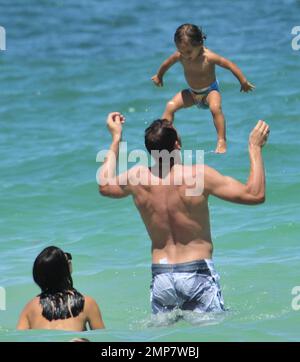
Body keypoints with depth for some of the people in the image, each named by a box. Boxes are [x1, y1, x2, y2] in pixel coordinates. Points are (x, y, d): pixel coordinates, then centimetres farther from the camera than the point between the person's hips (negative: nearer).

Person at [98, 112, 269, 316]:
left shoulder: (137, 178, -1)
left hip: (160, 275, 3)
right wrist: (255, 148, 1)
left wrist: (116, 140, 31)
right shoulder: (198, 175, -13)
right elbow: (255, 195, -8)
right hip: (197, 273, -3)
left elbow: (104, 186, 23)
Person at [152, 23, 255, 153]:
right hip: (192, 93, 5)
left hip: (210, 91, -5)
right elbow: (166, 64, 4)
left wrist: (244, 82, -20)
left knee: (215, 107, -35)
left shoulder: (209, 57, -30)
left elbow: (230, 65, -22)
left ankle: (222, 141, -28)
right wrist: (159, 76, 23)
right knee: (170, 106, -15)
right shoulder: (179, 56, -17)